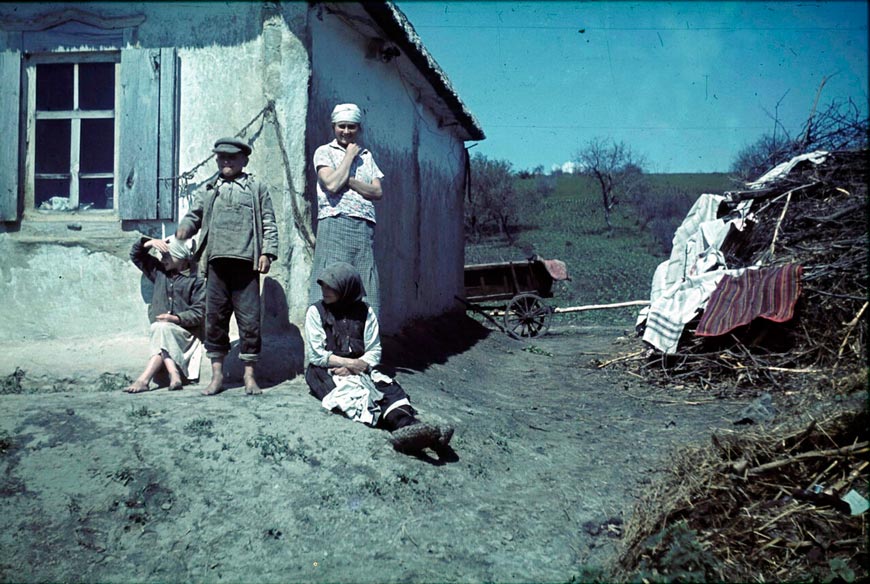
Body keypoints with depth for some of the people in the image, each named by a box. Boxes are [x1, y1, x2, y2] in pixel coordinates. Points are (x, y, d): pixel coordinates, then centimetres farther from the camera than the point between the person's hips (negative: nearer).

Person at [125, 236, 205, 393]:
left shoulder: (196, 281, -2)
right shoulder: (160, 272, 17)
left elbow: (198, 312, -8)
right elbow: (136, 255, 21)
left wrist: (176, 318, -22)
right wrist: (149, 243, 2)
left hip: (185, 331, -4)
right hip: (158, 329, 4)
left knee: (162, 330, -33)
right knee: (159, 328, -31)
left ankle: (144, 379, -40)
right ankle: (174, 376, -45)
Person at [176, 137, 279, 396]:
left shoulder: (256, 187, 14)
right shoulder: (209, 190, 21)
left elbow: (268, 223, 9)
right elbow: (194, 214, 17)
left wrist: (267, 252, -3)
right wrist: (184, 229, -5)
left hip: (246, 261, -2)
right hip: (217, 261, 3)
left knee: (250, 319, -3)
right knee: (215, 318, 3)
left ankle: (249, 375, 7)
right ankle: (217, 373, 12)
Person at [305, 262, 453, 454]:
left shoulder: (364, 312, 8)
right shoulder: (316, 312, 2)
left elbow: (374, 351, 4)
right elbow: (316, 354, -5)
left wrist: (358, 366, -15)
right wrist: (349, 363, -13)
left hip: (361, 369, 4)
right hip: (326, 372, -4)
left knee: (390, 388, -24)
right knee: (353, 391, -33)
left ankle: (408, 428, -53)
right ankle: (406, 424, -58)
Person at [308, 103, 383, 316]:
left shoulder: (366, 156, 21)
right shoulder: (324, 152, 8)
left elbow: (378, 192, 8)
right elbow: (332, 184, -10)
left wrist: (349, 181, -6)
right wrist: (349, 155, 1)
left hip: (365, 228, 5)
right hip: (335, 225, -4)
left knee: (365, 291, 1)